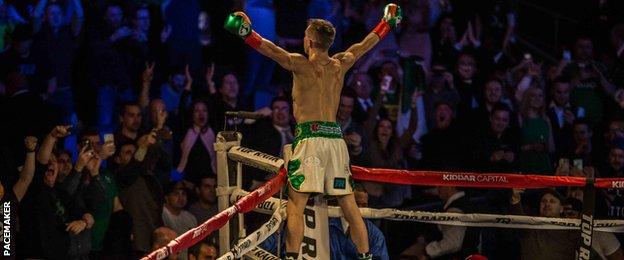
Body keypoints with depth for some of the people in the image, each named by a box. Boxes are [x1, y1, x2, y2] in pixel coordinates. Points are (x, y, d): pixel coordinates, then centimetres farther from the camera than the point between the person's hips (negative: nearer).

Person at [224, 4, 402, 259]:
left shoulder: (301, 64, -1)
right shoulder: (340, 65, 14)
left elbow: (271, 49, -17)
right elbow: (365, 45, 29)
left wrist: (246, 32, -24)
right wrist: (388, 21, 44)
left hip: (310, 137, -5)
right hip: (335, 138, 5)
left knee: (296, 203, -10)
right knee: (348, 204, 10)